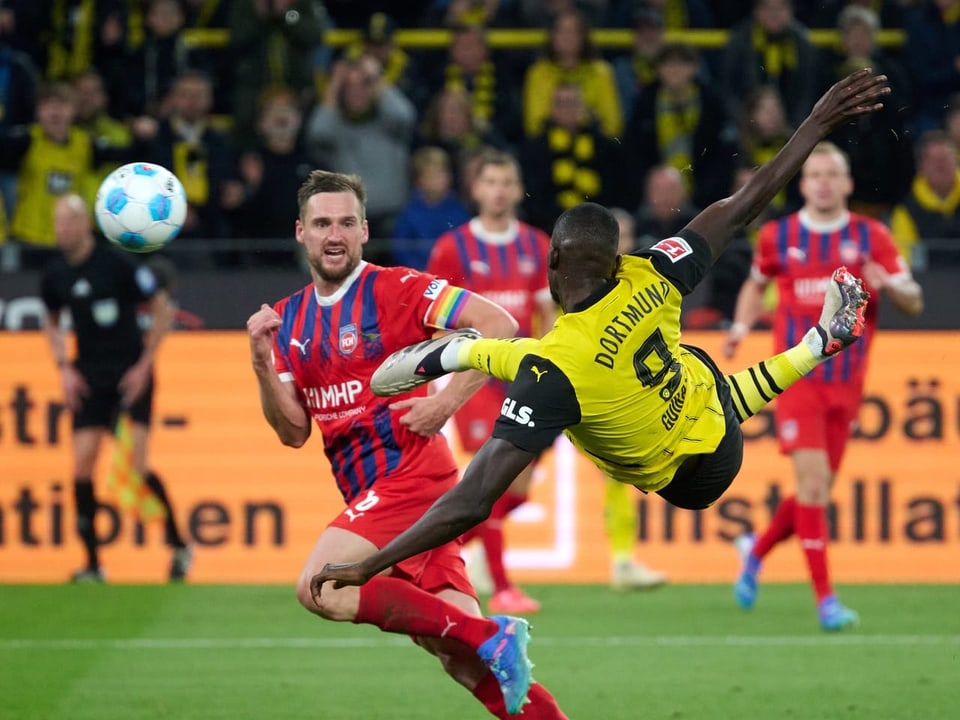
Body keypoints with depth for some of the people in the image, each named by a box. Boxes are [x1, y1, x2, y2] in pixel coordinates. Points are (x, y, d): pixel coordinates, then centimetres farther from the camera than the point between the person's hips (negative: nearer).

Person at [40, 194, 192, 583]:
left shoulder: (118, 263, -14)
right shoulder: (55, 274, 1)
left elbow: (162, 310, -7)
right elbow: (52, 322, 20)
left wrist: (144, 365, -10)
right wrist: (64, 368, 6)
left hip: (130, 373, -5)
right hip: (89, 379, 5)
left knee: (138, 465, -13)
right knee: (82, 466, -5)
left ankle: (179, 545, 5)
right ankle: (92, 563, 3)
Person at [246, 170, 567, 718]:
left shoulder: (395, 289, -5)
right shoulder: (289, 320, 14)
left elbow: (499, 325, -9)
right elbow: (295, 432, 12)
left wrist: (447, 402, -16)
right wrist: (263, 364, -4)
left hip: (412, 472, -6)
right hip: (368, 493, 6)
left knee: (321, 588, -23)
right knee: (463, 661, -2)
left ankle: (490, 635, -18)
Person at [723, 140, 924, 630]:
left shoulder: (871, 236, 2)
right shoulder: (776, 236, 3)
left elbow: (914, 302, 1)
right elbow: (756, 284, 22)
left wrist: (888, 285, -21)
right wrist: (741, 325, 5)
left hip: (846, 383, 2)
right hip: (796, 379, -2)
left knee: (817, 489, 8)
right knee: (813, 481, -14)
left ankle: (758, 550, 35)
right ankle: (825, 598, -11)